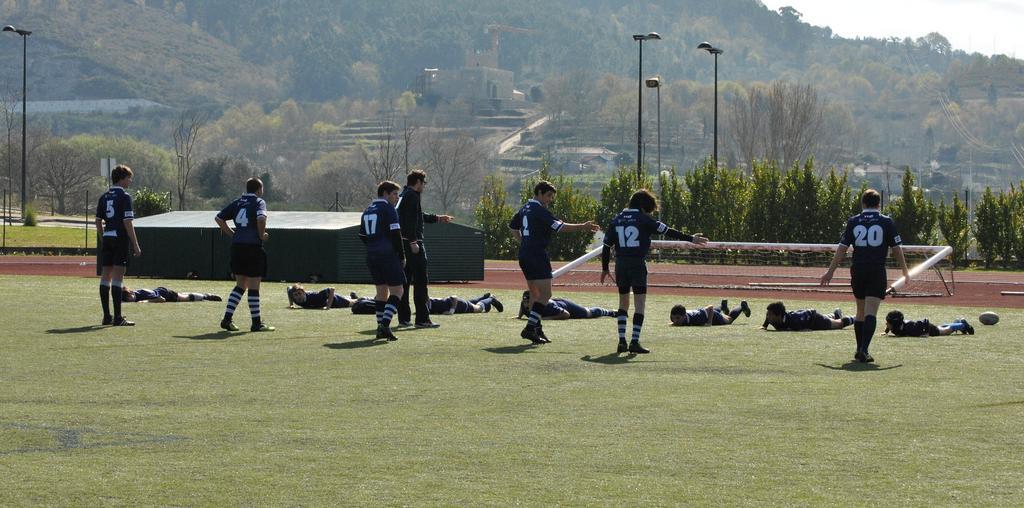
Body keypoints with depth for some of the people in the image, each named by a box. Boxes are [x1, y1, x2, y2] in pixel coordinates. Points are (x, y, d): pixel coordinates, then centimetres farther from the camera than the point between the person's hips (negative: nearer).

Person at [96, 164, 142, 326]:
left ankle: (106, 316, 11)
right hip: (121, 238, -7)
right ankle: (117, 318, -8)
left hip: (107, 239, 7)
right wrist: (135, 245, -11)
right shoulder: (124, 196, -9)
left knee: (105, 276, 8)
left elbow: (98, 221, 12)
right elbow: (128, 222, -14)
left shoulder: (104, 197, 11)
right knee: (117, 278, -7)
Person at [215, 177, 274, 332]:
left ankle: (227, 318, 7)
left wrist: (232, 234, 15)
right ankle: (256, 323, 4)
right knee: (254, 286, 0)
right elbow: (261, 218, -24)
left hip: (236, 246, 6)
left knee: (240, 285, 15)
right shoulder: (259, 202, -4)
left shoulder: (237, 202, 14)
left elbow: (219, 218, 12)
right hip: (253, 247, -6)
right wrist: (262, 235, -9)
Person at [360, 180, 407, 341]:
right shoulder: (388, 209, -8)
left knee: (381, 291, 14)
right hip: (388, 256, -8)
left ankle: (381, 328, 11)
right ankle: (385, 324, -20)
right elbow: (396, 234, -13)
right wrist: (402, 256, -7)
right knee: (397, 290, -5)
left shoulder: (368, 210, 17)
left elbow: (362, 235, 19)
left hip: (371, 256, 8)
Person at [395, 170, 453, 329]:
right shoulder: (412, 195, -10)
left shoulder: (402, 195, 19)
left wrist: (437, 218, 40)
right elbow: (411, 220, -21)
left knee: (404, 281, 12)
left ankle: (404, 318, 14)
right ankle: (422, 319, -10)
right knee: (420, 281, -8)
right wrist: (413, 242, -24)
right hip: (413, 244, -10)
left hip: (402, 244, 10)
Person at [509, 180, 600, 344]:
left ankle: (536, 330, 16)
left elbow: (513, 226, 29)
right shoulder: (539, 210, -12)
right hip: (537, 256, -10)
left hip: (524, 255, 10)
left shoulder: (525, 209, 15)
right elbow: (559, 226, -21)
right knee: (545, 294, -9)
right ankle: (530, 328, -16)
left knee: (534, 293, 15)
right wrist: (582, 227, -19)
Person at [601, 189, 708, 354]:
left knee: (623, 302, 16)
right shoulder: (643, 219, -4)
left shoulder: (617, 219, 11)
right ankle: (635, 342, -11)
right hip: (638, 264, -5)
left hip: (620, 265, 5)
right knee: (640, 303, -3)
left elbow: (607, 246, 12)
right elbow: (668, 231, -6)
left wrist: (605, 269, 20)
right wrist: (690, 238, 0)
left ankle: (622, 341, 10)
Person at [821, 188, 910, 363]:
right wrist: (905, 272, 16)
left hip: (857, 271, 3)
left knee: (861, 311, 17)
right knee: (870, 312, -7)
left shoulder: (853, 222, 5)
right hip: (878, 272, -3)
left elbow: (841, 249, 2)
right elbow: (897, 249, 3)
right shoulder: (886, 222, 0)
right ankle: (864, 350, -20)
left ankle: (860, 350, 22)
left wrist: (830, 272, 6)